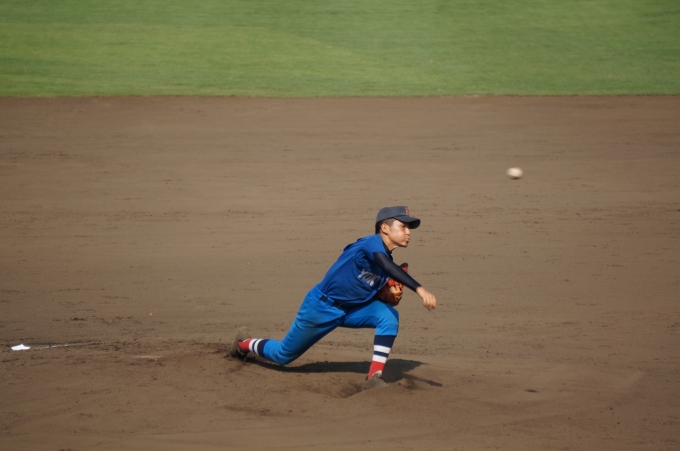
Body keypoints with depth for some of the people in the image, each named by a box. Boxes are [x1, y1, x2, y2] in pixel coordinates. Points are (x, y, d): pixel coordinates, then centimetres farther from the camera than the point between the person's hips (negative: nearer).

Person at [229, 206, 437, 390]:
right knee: (282, 355, 10)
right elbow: (389, 268, -48)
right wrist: (419, 289, -59)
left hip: (353, 309, 7)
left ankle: (374, 377, -21)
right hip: (322, 307, -7)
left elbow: (377, 297, 10)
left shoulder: (385, 258, -1)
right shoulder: (372, 243, -26)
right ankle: (244, 342, 41)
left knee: (389, 316, -20)